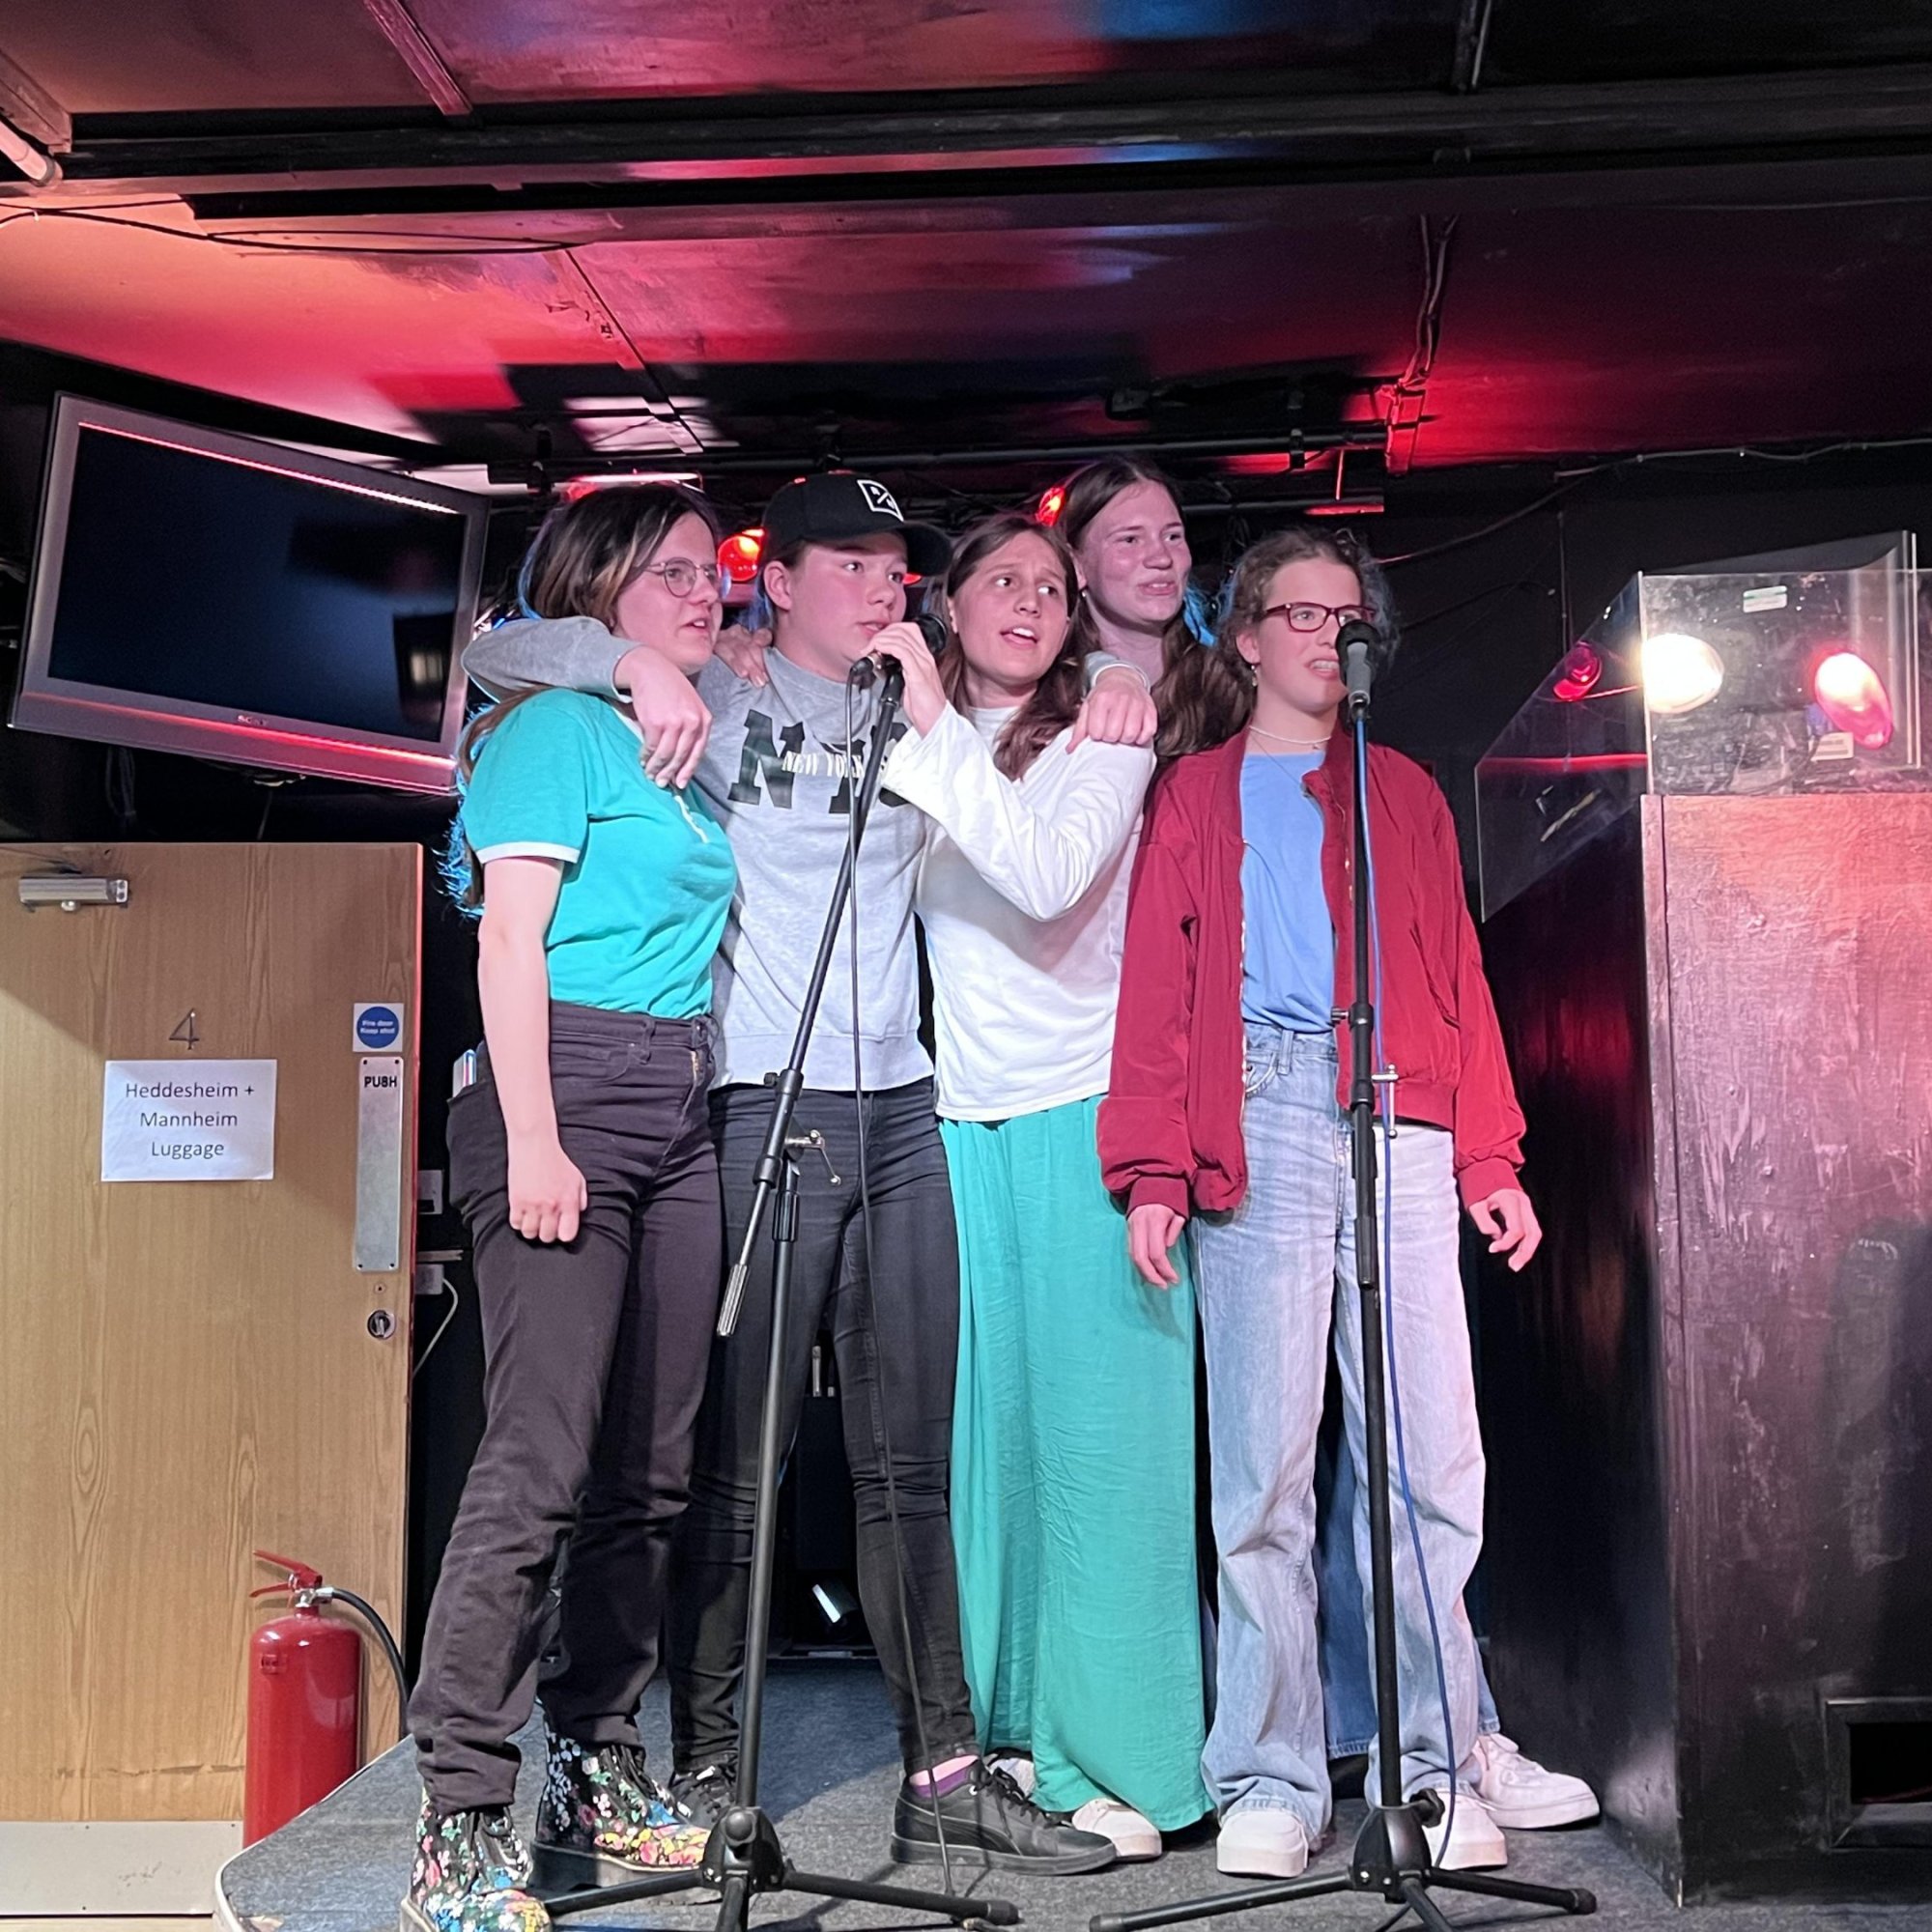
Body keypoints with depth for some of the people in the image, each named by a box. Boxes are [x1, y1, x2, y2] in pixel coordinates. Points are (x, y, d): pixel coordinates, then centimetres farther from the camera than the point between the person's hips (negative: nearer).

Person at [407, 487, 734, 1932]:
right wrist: (533, 1141, -16)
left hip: (682, 1108, 8)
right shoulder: (559, 727, -1)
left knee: (650, 1470, 9)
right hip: (570, 1084, -8)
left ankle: (598, 1778, 20)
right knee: (540, 1460, -13)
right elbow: (511, 940, -10)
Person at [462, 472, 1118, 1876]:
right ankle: (705, 1774, 9)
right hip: (765, 1108, -5)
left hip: (901, 1113, 5)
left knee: (911, 1464, 6)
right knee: (738, 1466, -2)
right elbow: (497, 654, 1)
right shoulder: (718, 701, 7)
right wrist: (632, 661, -14)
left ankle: (945, 1774, 11)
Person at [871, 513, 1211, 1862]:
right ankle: (1002, 1730, 18)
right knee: (983, 1425, 5)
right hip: (957, 1125, 3)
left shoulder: (1105, 738, 2)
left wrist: (936, 731, -17)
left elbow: (1048, 879, -15)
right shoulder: (903, 746, 13)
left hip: (1087, 1123, -3)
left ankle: (1118, 1761, 5)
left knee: (1099, 1434, -3)